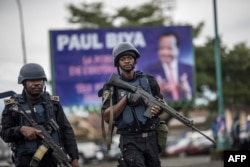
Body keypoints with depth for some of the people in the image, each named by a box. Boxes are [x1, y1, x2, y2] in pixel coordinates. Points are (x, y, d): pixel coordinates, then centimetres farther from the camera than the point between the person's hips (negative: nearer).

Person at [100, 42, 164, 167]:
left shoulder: (149, 80, 9)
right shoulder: (112, 87, 1)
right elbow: (107, 117, -6)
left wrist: (157, 109, -5)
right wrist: (126, 99, -16)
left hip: (151, 138, 4)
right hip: (130, 141, -4)